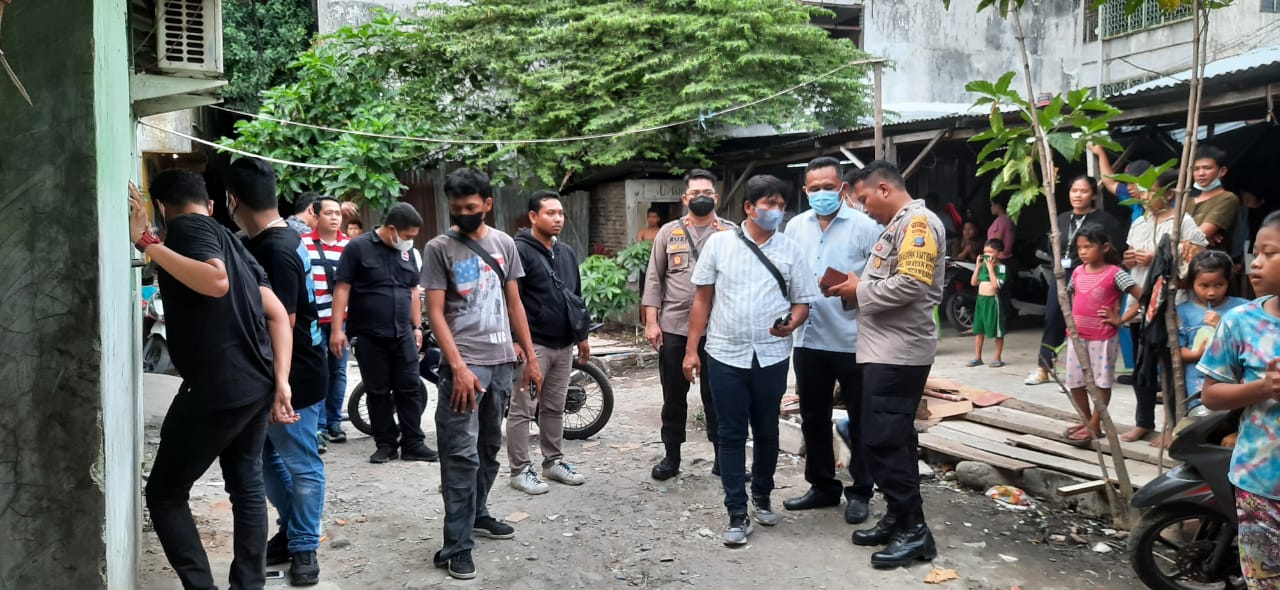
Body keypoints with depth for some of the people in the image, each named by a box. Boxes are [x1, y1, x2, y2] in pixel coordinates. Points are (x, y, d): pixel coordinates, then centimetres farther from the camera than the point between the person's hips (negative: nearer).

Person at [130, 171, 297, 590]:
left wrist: (149, 243, -21)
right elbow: (278, 313, 11)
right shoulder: (229, 239, 20)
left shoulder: (185, 227, -4)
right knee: (247, 485, 17)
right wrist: (281, 381, 7)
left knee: (164, 493, 4)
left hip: (216, 387, -8)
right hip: (256, 384, 8)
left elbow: (217, 281, -26)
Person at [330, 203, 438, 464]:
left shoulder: (408, 252, 10)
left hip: (403, 334, 4)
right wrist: (337, 329, -13)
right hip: (369, 335, -4)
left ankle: (413, 443, 9)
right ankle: (386, 444, 15)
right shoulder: (358, 247, -6)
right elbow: (342, 288, -8)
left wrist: (417, 326, 13)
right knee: (378, 392, 5)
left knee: (410, 389, 3)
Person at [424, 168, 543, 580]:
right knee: (461, 456, -7)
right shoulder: (438, 248, -5)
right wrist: (458, 367, -18)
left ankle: (478, 514, 32)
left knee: (489, 448, 16)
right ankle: (457, 547, -3)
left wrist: (530, 358, 9)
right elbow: (435, 313, -9)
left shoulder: (504, 244, 8)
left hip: (502, 361, 5)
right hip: (464, 364, -5)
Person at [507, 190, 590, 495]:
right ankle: (520, 470, 6)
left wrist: (582, 335, 20)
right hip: (533, 344, -7)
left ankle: (554, 462, 25)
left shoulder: (567, 252, 15)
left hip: (564, 344, 8)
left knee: (555, 408, 15)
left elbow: (577, 296, 22)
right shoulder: (520, 251, -11)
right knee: (523, 410, -1)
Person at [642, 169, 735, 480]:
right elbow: (654, 279, 4)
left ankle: (723, 457, 18)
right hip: (673, 328, 1)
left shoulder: (732, 234, 4)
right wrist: (651, 322, -2)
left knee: (716, 396, 7)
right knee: (673, 396, 10)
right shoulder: (669, 232, 7)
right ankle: (671, 456, 22)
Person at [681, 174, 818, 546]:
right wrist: (692, 349, 0)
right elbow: (702, 299, 3)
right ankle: (737, 514, 10)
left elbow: (802, 302, 6)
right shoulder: (719, 243, 0)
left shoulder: (791, 250, 2)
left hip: (771, 357, 1)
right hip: (725, 355, -1)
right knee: (731, 435, 3)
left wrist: (792, 323, -18)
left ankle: (762, 496, 35)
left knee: (766, 432, 14)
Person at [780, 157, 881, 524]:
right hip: (808, 339, 5)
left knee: (860, 420, 7)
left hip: (854, 340, -5)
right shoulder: (795, 227, 9)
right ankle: (823, 486, 29)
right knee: (813, 417, 14)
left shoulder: (864, 226, -5)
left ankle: (860, 492, 20)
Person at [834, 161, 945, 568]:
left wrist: (861, 290, -12)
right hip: (887, 350, 10)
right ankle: (899, 519, 23)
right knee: (893, 438, 14)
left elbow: (910, 285, -24)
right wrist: (859, 289, 6)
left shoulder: (918, 222, -13)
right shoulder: (897, 225, 19)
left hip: (899, 352, -10)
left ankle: (914, 529, 0)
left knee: (882, 439, -9)